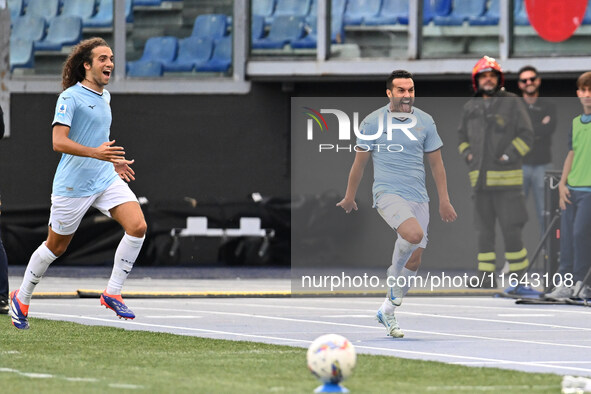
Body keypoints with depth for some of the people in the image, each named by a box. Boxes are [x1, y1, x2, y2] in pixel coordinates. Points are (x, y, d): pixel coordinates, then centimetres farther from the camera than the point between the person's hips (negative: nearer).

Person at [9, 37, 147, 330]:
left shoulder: (104, 97, 13)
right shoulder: (70, 97, -13)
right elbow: (59, 142, -23)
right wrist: (95, 152, -34)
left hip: (106, 178, 7)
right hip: (72, 185, -7)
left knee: (137, 226, -14)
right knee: (55, 246, 6)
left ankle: (112, 293, -3)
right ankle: (21, 299, 28)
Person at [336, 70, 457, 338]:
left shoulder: (425, 121, 7)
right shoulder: (373, 122, -2)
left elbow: (436, 163, 14)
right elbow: (360, 162, 7)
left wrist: (444, 201, 12)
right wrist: (349, 197, 14)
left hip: (418, 197, 4)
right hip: (388, 193, -4)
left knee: (414, 260, 1)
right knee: (414, 234, -31)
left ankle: (387, 311, 19)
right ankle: (394, 274, -2)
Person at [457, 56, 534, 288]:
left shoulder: (512, 104, -1)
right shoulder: (470, 108, 14)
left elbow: (526, 136, -3)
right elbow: (462, 136, 26)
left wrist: (508, 156, -11)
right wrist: (468, 154, 9)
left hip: (506, 178, -5)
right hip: (480, 179, 5)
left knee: (511, 229, -7)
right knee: (484, 230, 7)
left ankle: (518, 275, 0)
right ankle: (486, 276, 11)